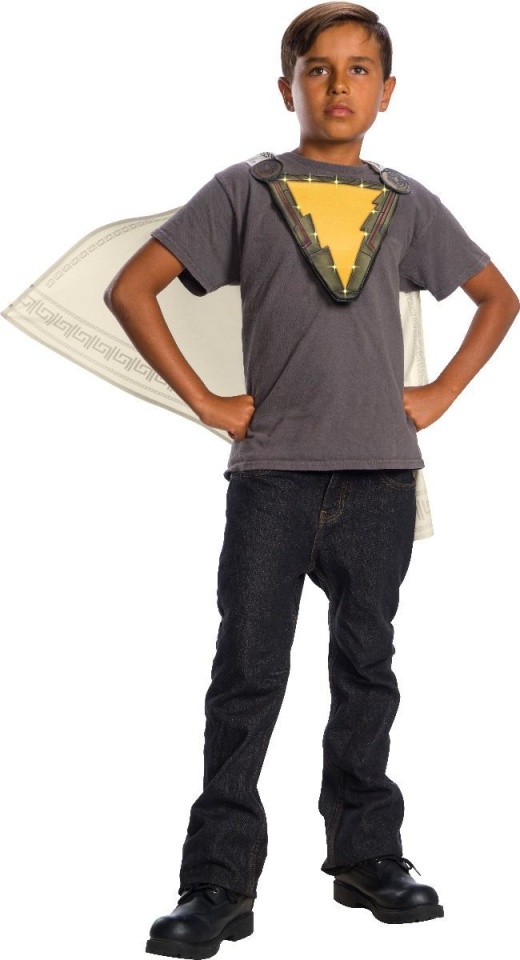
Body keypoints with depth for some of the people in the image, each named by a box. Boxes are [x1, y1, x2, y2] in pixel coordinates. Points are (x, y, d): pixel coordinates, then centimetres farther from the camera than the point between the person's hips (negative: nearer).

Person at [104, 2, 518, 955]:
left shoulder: (408, 205, 11)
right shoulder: (244, 191, 3)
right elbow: (130, 288, 0)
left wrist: (443, 393, 9)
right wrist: (203, 400, -5)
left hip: (381, 473, 3)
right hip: (272, 470, -2)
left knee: (366, 669, 10)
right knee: (247, 675, -2)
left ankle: (367, 855, 22)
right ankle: (219, 884, 4)